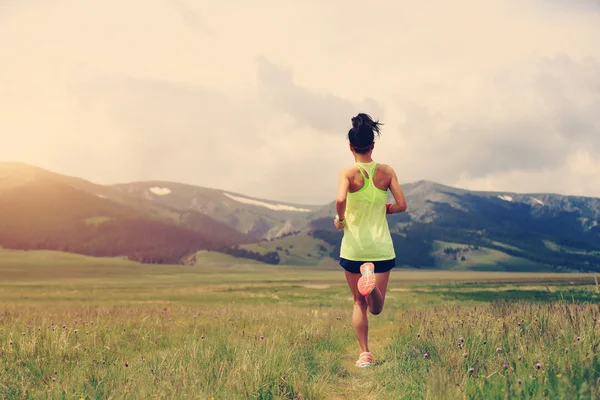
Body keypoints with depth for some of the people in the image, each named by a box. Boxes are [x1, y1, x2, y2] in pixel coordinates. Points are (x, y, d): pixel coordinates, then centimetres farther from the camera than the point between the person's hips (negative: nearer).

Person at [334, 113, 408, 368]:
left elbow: (340, 199, -26)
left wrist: (340, 219, -7)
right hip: (381, 247, 1)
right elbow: (401, 205, -3)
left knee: (359, 303, 16)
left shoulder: (348, 173, -8)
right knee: (376, 309, 7)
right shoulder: (387, 171, -1)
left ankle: (365, 354, 11)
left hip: (354, 248, -1)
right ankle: (371, 280, -26)